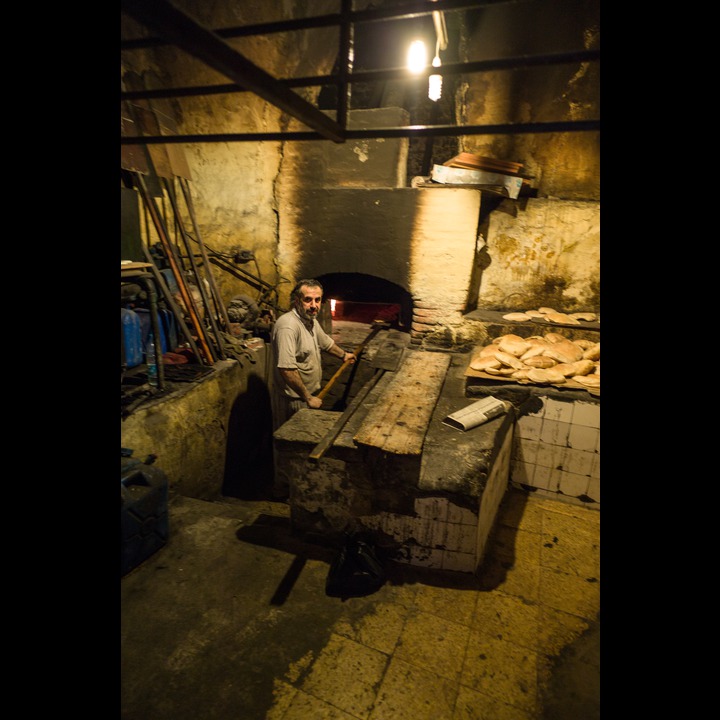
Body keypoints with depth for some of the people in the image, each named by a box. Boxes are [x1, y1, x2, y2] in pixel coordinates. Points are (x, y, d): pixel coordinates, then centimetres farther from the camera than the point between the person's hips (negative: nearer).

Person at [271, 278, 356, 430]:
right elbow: (286, 369, -33)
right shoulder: (288, 326, -28)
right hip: (294, 400, -9)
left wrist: (343, 355, 38)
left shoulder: (311, 320, 3)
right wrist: (308, 398, -24)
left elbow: (326, 342, 24)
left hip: (309, 393, 9)